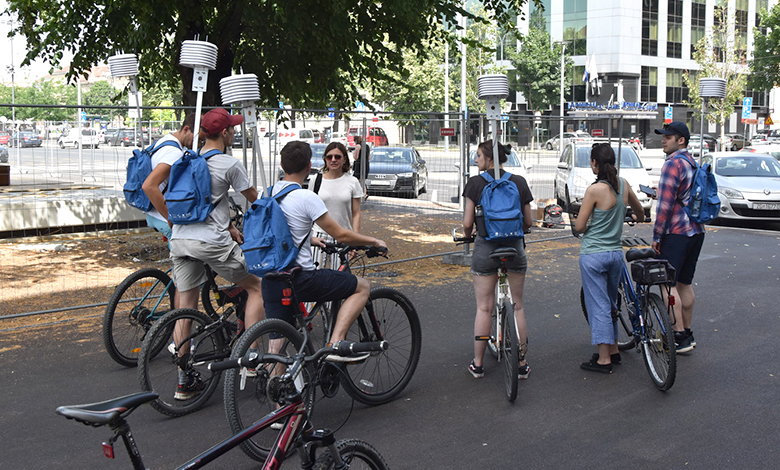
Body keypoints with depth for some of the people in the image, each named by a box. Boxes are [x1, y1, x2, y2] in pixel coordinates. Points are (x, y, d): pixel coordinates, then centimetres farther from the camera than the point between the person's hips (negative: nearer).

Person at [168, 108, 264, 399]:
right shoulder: (230, 164, -6)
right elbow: (254, 200, 6)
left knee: (184, 309, 9)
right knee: (256, 287, 12)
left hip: (180, 240, 7)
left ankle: (184, 381, 14)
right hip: (212, 242, -7)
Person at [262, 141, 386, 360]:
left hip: (270, 280, 7)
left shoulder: (268, 193, 8)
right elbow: (341, 235, -9)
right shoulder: (307, 198, -14)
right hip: (300, 280, -7)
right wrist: (374, 241, 6)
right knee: (362, 287, 6)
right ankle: (335, 344, -5)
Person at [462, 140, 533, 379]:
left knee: (483, 308, 6)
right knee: (517, 305, 12)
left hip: (485, 248, -2)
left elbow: (467, 223, -8)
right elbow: (528, 221, 4)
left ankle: (478, 364, 15)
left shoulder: (475, 183, -7)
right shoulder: (519, 182, 0)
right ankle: (521, 363, 18)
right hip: (515, 247, 2)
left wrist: (468, 234, 15)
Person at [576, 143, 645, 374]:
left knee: (598, 306, 0)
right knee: (610, 304, 20)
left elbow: (579, 226, -14)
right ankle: (613, 350, 29)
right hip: (616, 253, 6)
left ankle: (603, 359, 5)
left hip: (593, 255, -6)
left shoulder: (594, 190, -17)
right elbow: (639, 211, 19)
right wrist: (639, 218, 42)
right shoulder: (623, 185, 1)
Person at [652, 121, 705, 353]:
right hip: (696, 230, 9)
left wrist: (656, 236, -12)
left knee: (668, 284, -6)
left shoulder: (673, 163, -14)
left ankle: (679, 338, -6)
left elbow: (665, 204, -18)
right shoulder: (693, 163, 15)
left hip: (676, 232, -9)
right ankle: (687, 334, 21)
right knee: (685, 283, 14)